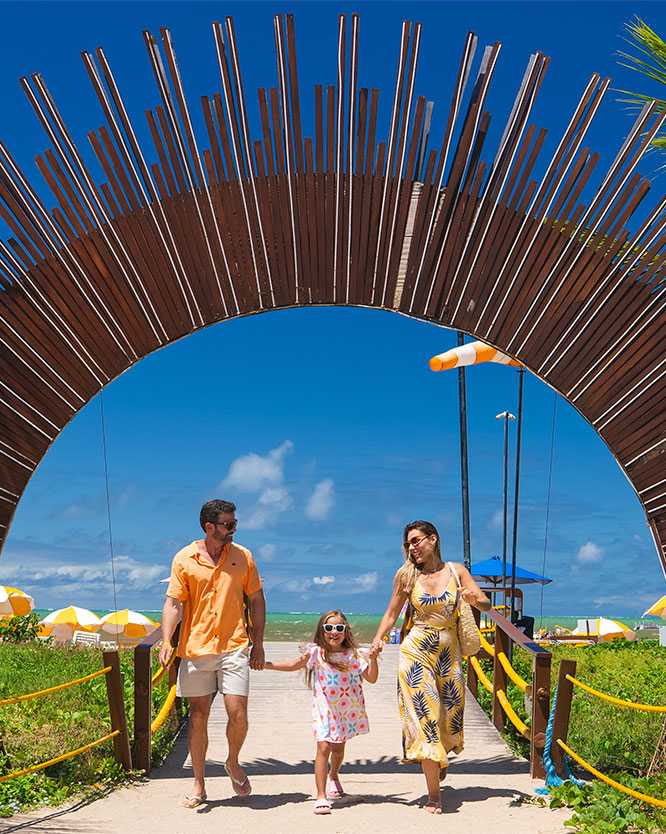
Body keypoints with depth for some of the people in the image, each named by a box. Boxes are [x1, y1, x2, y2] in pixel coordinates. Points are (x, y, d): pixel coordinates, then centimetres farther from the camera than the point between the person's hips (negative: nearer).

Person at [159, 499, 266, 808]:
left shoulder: (243, 556, 5)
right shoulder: (184, 559, 1)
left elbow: (256, 600, 11)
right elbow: (173, 603, -1)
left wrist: (258, 643, 6)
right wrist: (166, 641, -15)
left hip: (234, 647, 0)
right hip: (195, 649, 0)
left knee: (238, 715, -8)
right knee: (198, 717, 6)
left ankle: (233, 762, 22)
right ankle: (199, 784, 19)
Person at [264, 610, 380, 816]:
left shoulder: (354, 655, -4)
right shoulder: (316, 652, -5)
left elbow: (371, 678, -1)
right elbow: (294, 665, 8)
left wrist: (373, 659, -17)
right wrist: (266, 664, 4)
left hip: (347, 709, 2)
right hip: (325, 708, -2)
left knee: (338, 748, 16)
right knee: (323, 747, -14)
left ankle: (333, 777, 48)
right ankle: (321, 797, -12)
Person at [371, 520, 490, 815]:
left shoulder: (456, 570, 1)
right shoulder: (406, 575, -1)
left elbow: (486, 604, -1)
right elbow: (392, 613, 5)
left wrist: (475, 599, -24)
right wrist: (378, 638, -13)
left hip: (449, 652, 2)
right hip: (416, 651, -2)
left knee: (449, 713, 11)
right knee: (425, 715, -7)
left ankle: (439, 759, 44)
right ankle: (434, 793, -2)